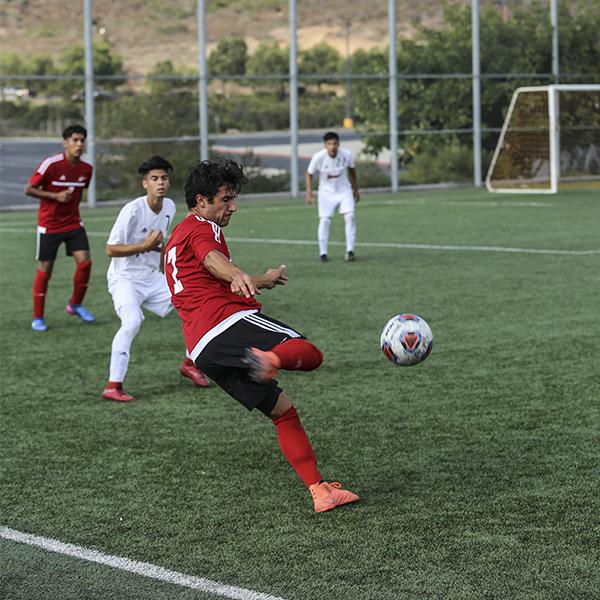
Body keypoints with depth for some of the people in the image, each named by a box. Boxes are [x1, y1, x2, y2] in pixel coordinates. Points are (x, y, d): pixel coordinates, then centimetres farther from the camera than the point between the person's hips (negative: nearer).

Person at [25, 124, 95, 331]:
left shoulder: (86, 168, -1)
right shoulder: (51, 164, -17)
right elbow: (29, 189, -12)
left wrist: (72, 203, 8)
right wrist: (56, 196, -19)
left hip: (73, 223, 4)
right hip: (49, 225, -4)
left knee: (84, 261, -11)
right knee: (45, 270, 0)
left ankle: (76, 305, 12)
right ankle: (37, 318, 12)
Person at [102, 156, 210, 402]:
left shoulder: (170, 207, 2)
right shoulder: (132, 210, -21)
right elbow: (111, 249, -19)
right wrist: (146, 246, -24)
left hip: (153, 278, 7)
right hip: (125, 279, -7)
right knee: (132, 322, -32)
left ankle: (189, 364, 24)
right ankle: (112, 387, -26)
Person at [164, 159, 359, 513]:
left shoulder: (178, 238, 34)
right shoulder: (202, 228, 3)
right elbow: (212, 259, -21)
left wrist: (260, 281, 56)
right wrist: (239, 277, -38)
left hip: (202, 350, 9)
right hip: (230, 320, -8)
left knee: (283, 411, 10)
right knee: (310, 353, -21)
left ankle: (320, 490, 3)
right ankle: (269, 359, -52)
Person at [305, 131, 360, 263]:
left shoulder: (346, 154, -16)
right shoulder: (318, 157, -21)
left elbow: (352, 170, 6)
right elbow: (309, 174, -4)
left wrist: (356, 189, 14)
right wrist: (309, 192, -12)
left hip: (344, 190, 1)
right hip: (326, 192, -1)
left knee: (350, 216, -16)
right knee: (324, 220, -12)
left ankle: (350, 251, -9)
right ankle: (323, 253, 0)